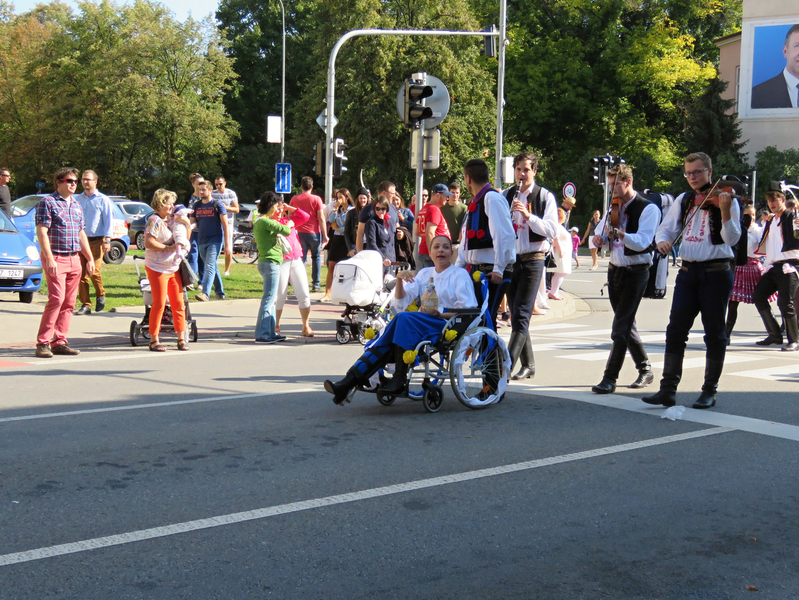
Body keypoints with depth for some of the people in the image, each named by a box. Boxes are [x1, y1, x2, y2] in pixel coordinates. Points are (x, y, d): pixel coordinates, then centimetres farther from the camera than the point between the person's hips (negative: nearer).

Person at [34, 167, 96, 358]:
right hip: (56, 258, -7)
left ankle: (59, 341, 9)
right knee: (56, 299, -14)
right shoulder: (48, 202, -3)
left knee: (69, 302, 4)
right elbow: (41, 232, -11)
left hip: (74, 260, 7)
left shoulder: (76, 205, 18)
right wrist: (49, 258, -19)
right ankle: (43, 343, -9)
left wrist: (90, 258, 18)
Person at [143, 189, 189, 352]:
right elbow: (148, 243, -20)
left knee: (178, 303, 5)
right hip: (157, 268, -7)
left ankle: (181, 338, 10)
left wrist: (186, 225, 10)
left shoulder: (171, 220, 16)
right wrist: (167, 248, -16)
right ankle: (154, 340, 4)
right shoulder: (154, 220, -9)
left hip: (174, 268, 7)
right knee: (159, 303, -4)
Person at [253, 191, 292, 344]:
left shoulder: (261, 221, 16)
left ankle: (270, 332, 19)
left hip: (270, 263, 11)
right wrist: (289, 224, 1)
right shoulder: (265, 222, -15)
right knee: (269, 299, -9)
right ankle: (262, 335, -9)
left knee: (271, 299, 14)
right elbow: (285, 231, -19)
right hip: (270, 263, -11)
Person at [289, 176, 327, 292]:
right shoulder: (316, 199, -4)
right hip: (314, 232, -2)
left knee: (301, 258, 5)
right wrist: (325, 235, -4)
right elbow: (321, 218, -7)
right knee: (316, 257, 11)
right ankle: (315, 284, 8)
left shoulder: (294, 199, 5)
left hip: (299, 233, 2)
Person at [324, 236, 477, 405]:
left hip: (448, 325, -5)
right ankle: (350, 380, -32)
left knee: (404, 318, -32)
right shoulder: (425, 273, 23)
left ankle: (400, 378, -32)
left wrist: (441, 313, -18)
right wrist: (399, 279, -4)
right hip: (423, 326, 5)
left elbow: (468, 310, -4)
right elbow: (401, 303, 13)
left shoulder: (460, 274, 8)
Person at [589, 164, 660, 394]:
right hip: (615, 270, 8)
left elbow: (642, 242, -22)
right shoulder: (615, 209, 11)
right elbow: (600, 233, 17)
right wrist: (598, 239, -8)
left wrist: (619, 233, -40)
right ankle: (645, 370, 28)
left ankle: (610, 379, -11)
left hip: (635, 273, -8)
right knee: (626, 325, 14)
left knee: (620, 328, -11)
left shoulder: (648, 209, -11)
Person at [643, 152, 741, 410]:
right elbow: (666, 228, 13)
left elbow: (732, 239, -13)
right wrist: (662, 240, -10)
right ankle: (668, 390, 0)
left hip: (716, 273, -4)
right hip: (688, 272, 4)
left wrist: (725, 211, -30)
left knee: (715, 333, 3)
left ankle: (710, 391, 12)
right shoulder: (683, 200, 10)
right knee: (676, 330, -1)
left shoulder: (725, 199, -4)